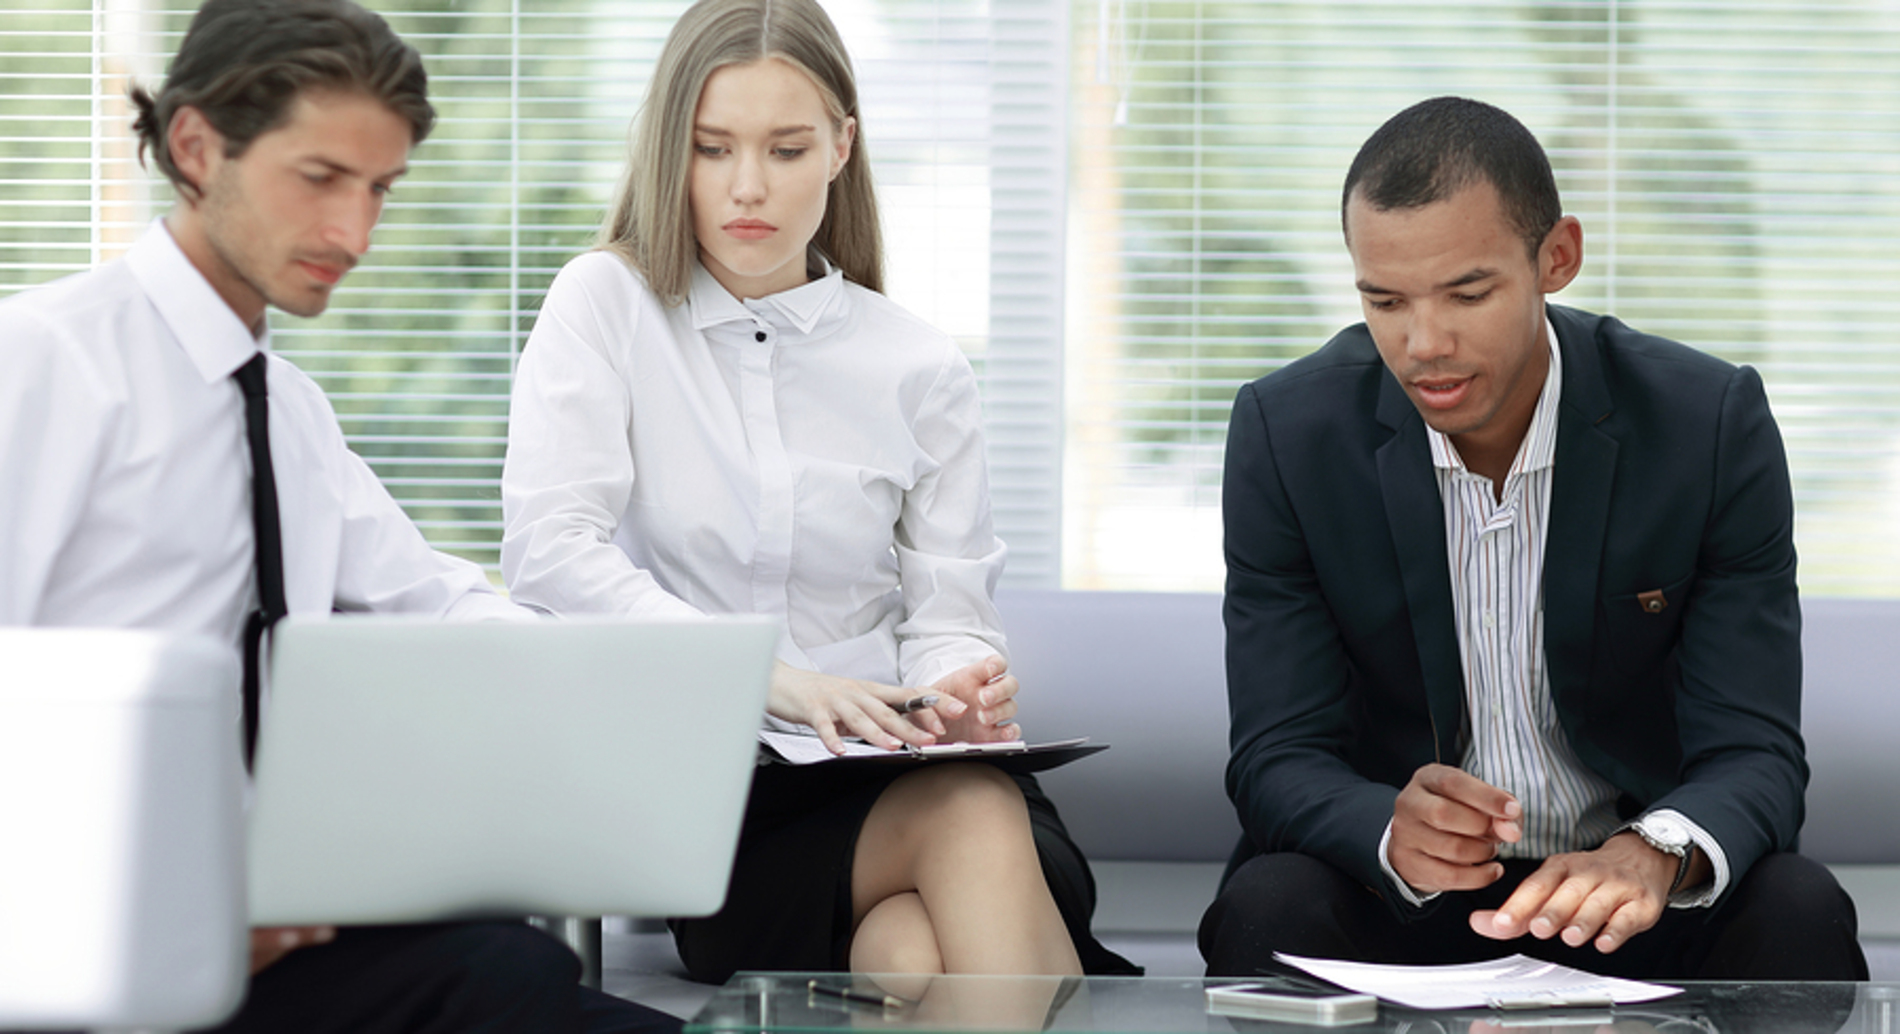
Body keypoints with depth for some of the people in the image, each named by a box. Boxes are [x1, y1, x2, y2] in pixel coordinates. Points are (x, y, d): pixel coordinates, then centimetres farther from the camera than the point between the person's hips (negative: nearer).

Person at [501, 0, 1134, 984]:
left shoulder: (920, 368, 13)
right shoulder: (605, 305, 6)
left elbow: (944, 615, 10)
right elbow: (548, 553, -9)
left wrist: (960, 688, -16)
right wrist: (766, 676, -22)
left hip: (885, 777, 3)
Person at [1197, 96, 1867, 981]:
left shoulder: (1710, 421, -10)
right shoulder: (1287, 433, -8)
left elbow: (1752, 753, -12)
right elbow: (1278, 758, -10)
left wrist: (1656, 855, -36)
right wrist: (1393, 831, -34)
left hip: (1627, 883, 1)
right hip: (1396, 895, -1)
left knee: (1797, 913, -29)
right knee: (1269, 909, -32)